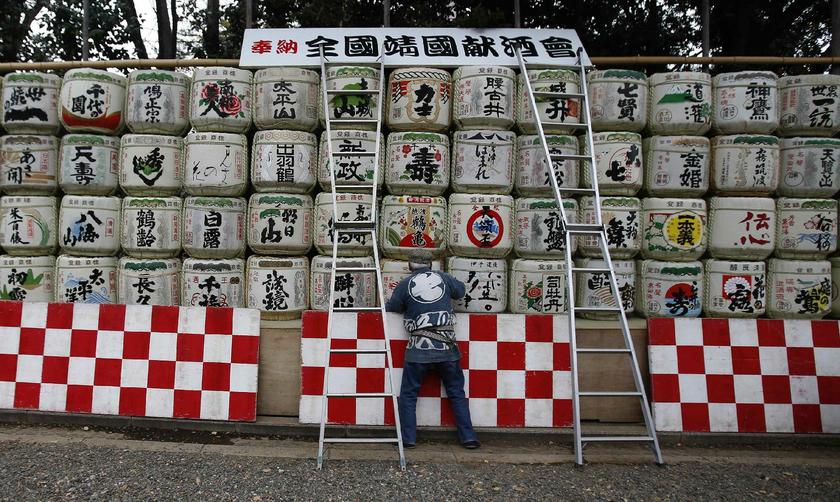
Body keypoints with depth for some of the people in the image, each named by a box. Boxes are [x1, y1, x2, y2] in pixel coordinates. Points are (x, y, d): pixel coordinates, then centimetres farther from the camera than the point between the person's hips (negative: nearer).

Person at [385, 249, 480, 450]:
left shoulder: (405, 284, 0)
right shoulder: (443, 278, 6)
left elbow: (391, 308, 9)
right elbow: (461, 290, 24)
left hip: (419, 349, -2)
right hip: (447, 346, 2)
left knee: (408, 394, 11)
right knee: (457, 393, 13)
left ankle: (408, 438, 10)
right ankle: (468, 437, 13)